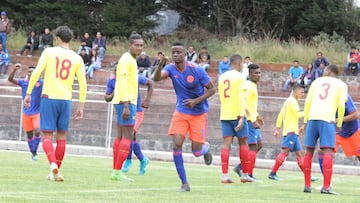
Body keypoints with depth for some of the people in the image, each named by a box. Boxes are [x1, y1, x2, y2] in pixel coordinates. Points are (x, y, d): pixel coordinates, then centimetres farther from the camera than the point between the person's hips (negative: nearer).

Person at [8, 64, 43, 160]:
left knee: (37, 131, -19)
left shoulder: (40, 83, -5)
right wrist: (15, 69, -24)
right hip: (26, 113, 2)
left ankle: (35, 151, -4)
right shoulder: (23, 82, -1)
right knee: (29, 134, 7)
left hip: (37, 112, -2)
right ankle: (32, 152, 23)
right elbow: (10, 79, -9)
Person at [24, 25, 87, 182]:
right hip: (65, 100, 2)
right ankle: (56, 172, 14)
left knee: (47, 135, 0)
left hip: (49, 98, -2)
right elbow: (83, 83, 3)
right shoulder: (77, 58, 6)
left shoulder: (49, 52, -1)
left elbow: (36, 73, -9)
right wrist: (81, 106, 9)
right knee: (61, 136, 12)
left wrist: (28, 93, -4)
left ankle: (53, 164, -24)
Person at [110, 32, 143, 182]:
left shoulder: (131, 60, 18)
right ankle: (117, 172, -14)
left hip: (126, 102, 10)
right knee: (128, 136, -11)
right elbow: (122, 83, -20)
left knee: (121, 136, 10)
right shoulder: (126, 60, -13)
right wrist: (126, 106, -25)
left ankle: (115, 171, 11)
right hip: (126, 102, -10)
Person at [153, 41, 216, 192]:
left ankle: (206, 148, 36)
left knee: (196, 152, -4)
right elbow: (157, 78, -27)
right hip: (181, 113, 2)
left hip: (199, 113, -2)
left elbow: (212, 90, -8)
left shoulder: (196, 70, -15)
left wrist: (196, 101, -21)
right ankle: (184, 183, -5)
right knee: (177, 145, -14)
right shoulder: (171, 68, -7)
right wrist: (161, 64, -46)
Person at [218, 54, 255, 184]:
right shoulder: (240, 77, -8)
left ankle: (225, 175, -11)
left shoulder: (222, 77, 12)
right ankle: (245, 175, 13)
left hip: (224, 115, 5)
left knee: (226, 143, 0)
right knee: (243, 143, 7)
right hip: (237, 114, -5)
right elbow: (241, 98, -16)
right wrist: (242, 117, -20)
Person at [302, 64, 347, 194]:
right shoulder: (341, 85, 12)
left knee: (309, 151, 9)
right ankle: (326, 186, -19)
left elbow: (308, 102, 13)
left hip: (312, 118, 3)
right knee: (328, 152, -8)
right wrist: (339, 124, 6)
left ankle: (307, 185, 9)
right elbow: (341, 105, 0)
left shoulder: (317, 81, 20)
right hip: (327, 119, -3)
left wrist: (305, 121, 17)